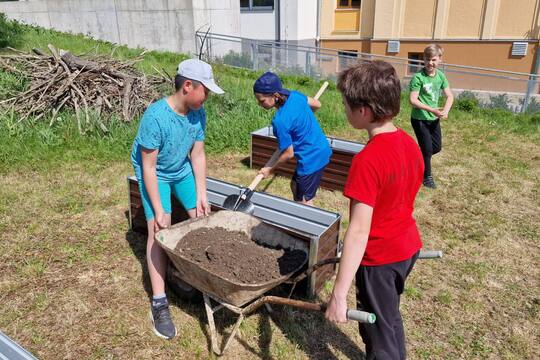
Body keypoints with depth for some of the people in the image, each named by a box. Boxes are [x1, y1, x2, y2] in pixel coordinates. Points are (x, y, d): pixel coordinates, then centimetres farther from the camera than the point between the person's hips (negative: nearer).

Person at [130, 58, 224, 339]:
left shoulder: (197, 113, -16)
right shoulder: (155, 117, -33)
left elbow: (198, 154, -8)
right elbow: (149, 168, -27)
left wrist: (201, 195, -10)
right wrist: (159, 211, -25)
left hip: (182, 169, 6)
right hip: (155, 173, -5)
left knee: (201, 219, 5)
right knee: (159, 230, -14)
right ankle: (159, 304, -6)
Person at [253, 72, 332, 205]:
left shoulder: (280, 121, -29)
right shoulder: (294, 95, -7)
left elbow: (288, 154, -18)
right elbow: (317, 104, 11)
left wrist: (270, 170, -3)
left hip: (312, 159, -9)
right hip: (321, 150, 9)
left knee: (304, 202, 7)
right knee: (295, 186, 25)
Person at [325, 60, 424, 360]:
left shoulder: (367, 161, -29)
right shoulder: (410, 144, -4)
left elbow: (358, 231, -32)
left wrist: (338, 295, -29)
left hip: (379, 258, -8)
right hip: (407, 246, 8)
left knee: (378, 331, 14)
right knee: (389, 317, 29)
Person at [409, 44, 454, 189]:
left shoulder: (440, 75, 0)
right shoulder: (418, 77, -19)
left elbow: (450, 96, 3)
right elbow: (413, 100, -22)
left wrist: (445, 110, -16)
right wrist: (431, 110, -27)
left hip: (434, 119, 6)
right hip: (420, 119, -6)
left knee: (437, 147, 14)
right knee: (427, 148, 1)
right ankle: (427, 176, 21)